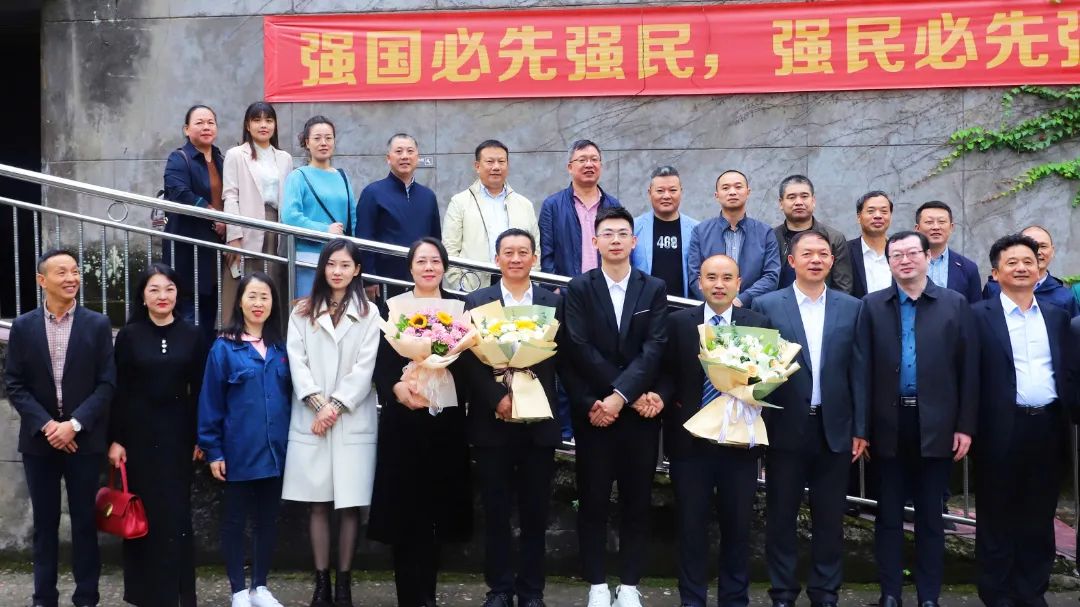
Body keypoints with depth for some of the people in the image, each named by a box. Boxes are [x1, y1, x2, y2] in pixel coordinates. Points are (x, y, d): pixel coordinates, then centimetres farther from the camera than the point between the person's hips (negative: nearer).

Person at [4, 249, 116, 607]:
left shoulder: (97, 325, -1)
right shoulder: (23, 326, 2)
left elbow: (106, 384, -4)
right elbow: (14, 384, 0)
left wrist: (74, 423, -14)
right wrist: (45, 424, -12)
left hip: (83, 439, -1)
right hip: (38, 440, 1)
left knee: (84, 521, 5)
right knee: (45, 522, 9)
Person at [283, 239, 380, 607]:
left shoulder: (368, 313, 6)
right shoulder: (302, 312, 11)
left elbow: (365, 367, -2)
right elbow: (297, 361, 2)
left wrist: (336, 404, -12)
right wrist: (317, 403, -11)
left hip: (353, 420, -1)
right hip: (311, 418, 1)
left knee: (349, 505, 1)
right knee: (318, 505, 4)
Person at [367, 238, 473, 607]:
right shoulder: (390, 307, 6)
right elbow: (381, 364, 0)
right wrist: (399, 388, -20)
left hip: (446, 421, 1)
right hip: (403, 421, -1)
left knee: (437, 506, 6)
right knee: (405, 509, -1)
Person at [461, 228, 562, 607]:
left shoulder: (553, 302, 7)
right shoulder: (476, 302, 5)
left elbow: (560, 359, 2)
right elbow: (469, 359, -3)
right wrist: (498, 399, -14)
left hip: (538, 421, 1)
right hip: (492, 422, 0)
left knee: (535, 512, 6)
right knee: (496, 511, 5)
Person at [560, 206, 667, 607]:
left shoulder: (654, 289, 5)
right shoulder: (579, 289, 2)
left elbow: (654, 349, -6)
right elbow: (578, 351, -8)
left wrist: (619, 395, -17)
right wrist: (587, 405, -16)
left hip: (639, 413, 1)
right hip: (595, 412, -1)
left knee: (637, 501, 7)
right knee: (593, 500, 5)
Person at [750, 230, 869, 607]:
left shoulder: (852, 308, 5)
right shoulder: (767, 305, 0)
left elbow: (859, 371, 4)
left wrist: (861, 429, 2)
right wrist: (757, 425, -7)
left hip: (834, 428, 1)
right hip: (785, 427, -1)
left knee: (829, 517, 9)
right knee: (781, 515, 7)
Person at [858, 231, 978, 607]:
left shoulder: (955, 304, 3)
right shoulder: (872, 305, 4)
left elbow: (968, 369, 2)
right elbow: (864, 369, 0)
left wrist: (965, 426, -3)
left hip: (937, 425, 0)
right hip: (889, 425, 0)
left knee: (930, 515, 9)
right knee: (888, 515, 8)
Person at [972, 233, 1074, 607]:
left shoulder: (1056, 316, 12)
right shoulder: (980, 316, -2)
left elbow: (1068, 372, 11)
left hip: (1047, 426, 4)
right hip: (1002, 428, -4)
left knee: (1039, 515, 12)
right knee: (997, 515, 6)